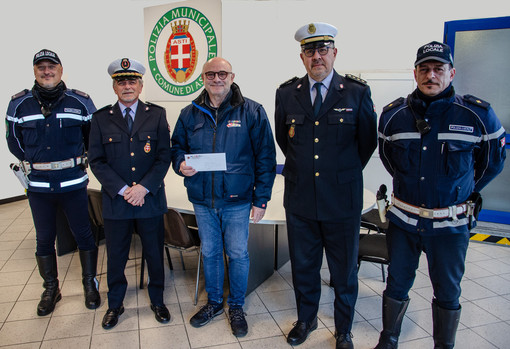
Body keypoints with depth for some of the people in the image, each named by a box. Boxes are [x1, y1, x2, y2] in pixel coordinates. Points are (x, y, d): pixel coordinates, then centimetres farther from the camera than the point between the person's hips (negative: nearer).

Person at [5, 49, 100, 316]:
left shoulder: (80, 102, -1)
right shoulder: (19, 104, 3)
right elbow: (14, 141, 13)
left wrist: (78, 160, 5)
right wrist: (35, 163, 6)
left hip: (74, 184, -1)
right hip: (38, 186, 2)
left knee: (83, 234, 7)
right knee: (44, 240, 12)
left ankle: (90, 285, 25)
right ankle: (50, 290, 29)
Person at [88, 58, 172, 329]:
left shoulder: (157, 115, 2)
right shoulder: (101, 118, 3)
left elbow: (164, 157, -3)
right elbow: (96, 161, -1)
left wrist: (143, 187, -14)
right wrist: (122, 190, -12)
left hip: (150, 200, 0)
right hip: (115, 201, 1)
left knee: (154, 254, 12)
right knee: (116, 257, 14)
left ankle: (157, 301, 34)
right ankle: (115, 304, 36)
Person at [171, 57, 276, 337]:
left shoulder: (252, 112, -5)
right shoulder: (190, 114, 4)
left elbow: (265, 157, -5)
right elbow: (177, 146, 15)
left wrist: (261, 199, -8)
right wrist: (180, 163, -10)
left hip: (237, 200, -3)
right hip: (202, 199, 3)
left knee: (238, 254, 8)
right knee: (209, 252, 17)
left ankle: (236, 307, 31)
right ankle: (214, 302, 38)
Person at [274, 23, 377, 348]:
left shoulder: (357, 93, -5)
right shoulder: (287, 93, 1)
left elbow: (368, 142, 6)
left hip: (342, 202, -1)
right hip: (300, 200, 2)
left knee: (345, 272, 14)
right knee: (303, 268, 18)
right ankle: (306, 319, 44)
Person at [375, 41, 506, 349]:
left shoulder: (478, 114, -8)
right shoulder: (393, 114, -2)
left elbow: (493, 160, 8)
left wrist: (464, 193, 15)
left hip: (451, 223, -1)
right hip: (404, 219, 2)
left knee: (448, 293, 14)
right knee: (397, 285, 15)